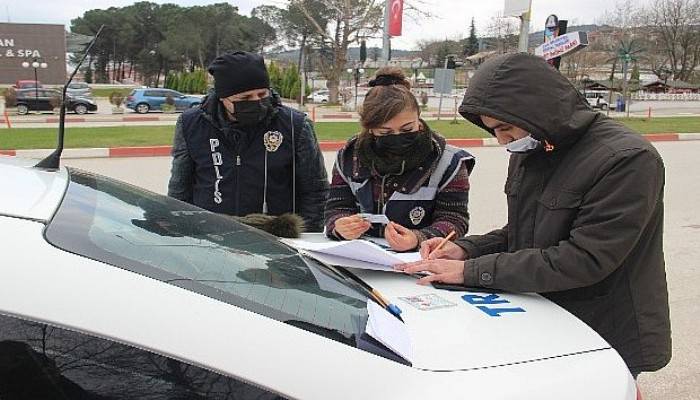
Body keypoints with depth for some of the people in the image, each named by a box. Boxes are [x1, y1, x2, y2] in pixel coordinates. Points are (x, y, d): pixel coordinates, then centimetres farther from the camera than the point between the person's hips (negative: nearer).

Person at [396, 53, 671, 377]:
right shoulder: (528, 151, 4)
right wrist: (466, 250, -7)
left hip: (608, 339, -7)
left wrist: (471, 271, -26)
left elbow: (583, 260, -26)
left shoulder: (628, 160, -21)